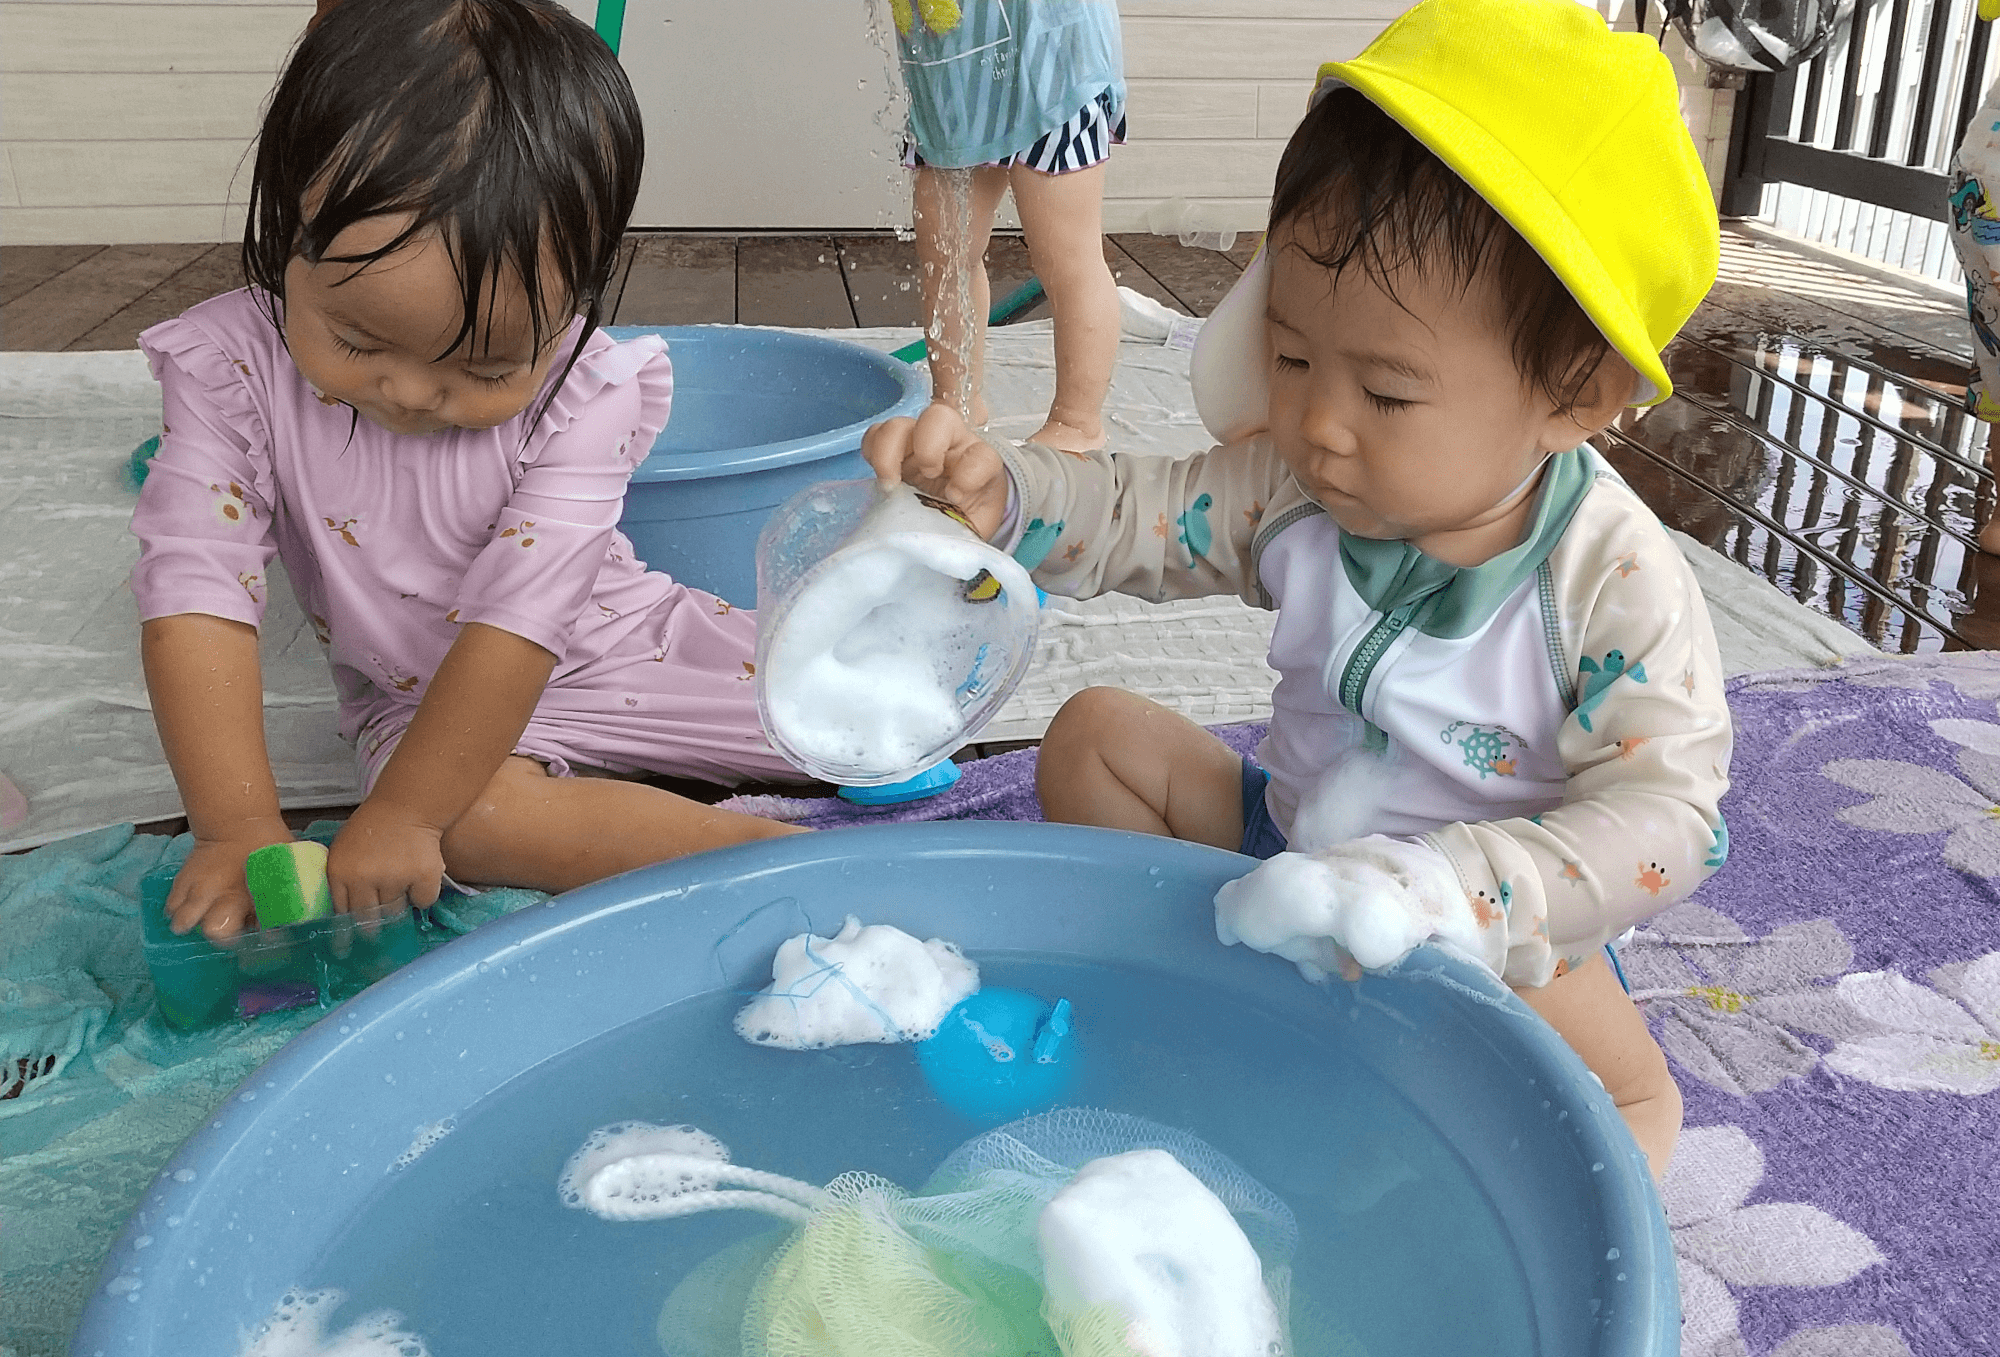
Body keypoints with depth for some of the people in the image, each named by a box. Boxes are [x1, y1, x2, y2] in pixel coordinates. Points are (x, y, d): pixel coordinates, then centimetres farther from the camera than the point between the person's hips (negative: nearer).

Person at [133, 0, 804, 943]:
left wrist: (398, 815, -29)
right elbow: (196, 591, -22)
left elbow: (518, 620, -27)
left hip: (616, 641, 0)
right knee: (471, 822, -33)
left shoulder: (586, 394, -25)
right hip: (419, 692, 1)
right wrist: (240, 830, -30)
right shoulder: (233, 369, -19)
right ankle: (762, 849, -28)